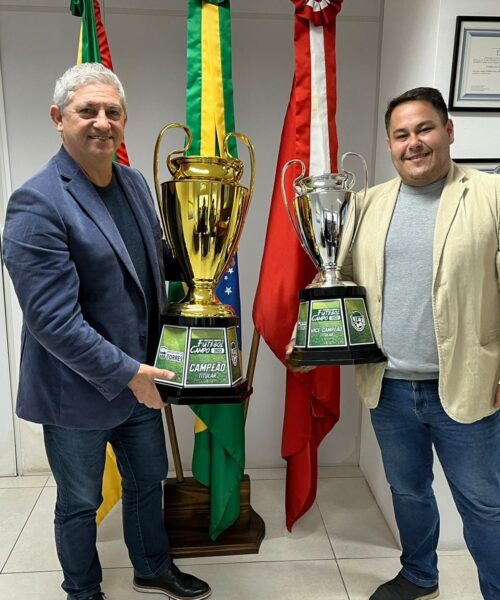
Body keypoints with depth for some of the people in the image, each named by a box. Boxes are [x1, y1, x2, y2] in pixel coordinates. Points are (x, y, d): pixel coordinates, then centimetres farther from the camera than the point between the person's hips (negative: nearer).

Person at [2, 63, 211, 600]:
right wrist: (126, 373, -23)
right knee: (80, 504, 18)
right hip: (78, 389, -6)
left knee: (147, 482, 25)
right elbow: (53, 320, -25)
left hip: (138, 378, 7)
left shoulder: (133, 182, 2)